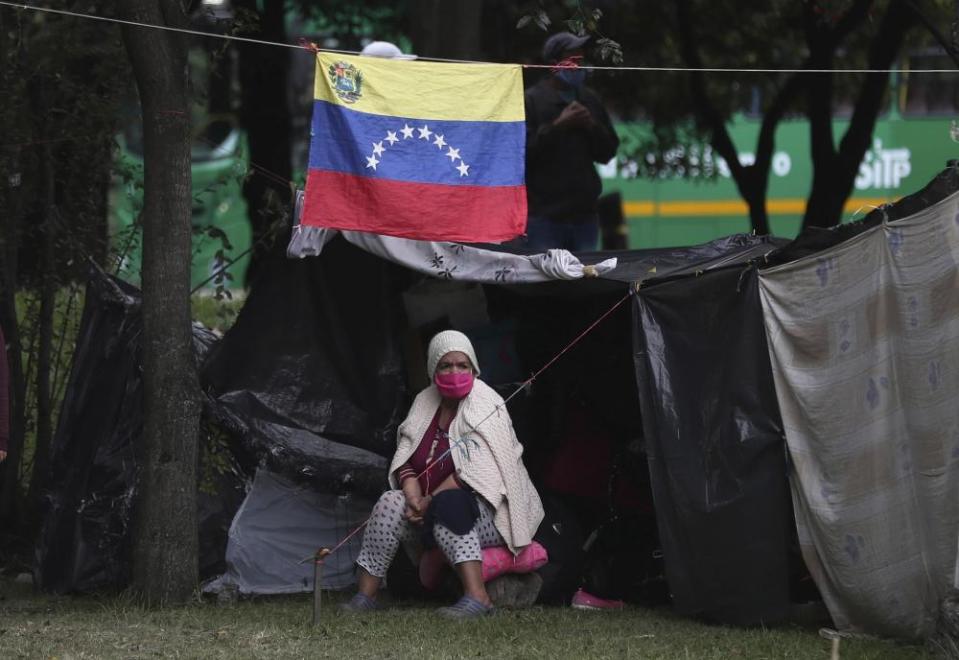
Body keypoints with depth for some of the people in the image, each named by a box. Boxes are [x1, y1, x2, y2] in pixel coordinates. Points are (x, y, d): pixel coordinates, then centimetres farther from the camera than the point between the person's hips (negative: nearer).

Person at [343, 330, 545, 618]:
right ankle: (366, 594, -19)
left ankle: (477, 596, -45)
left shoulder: (486, 407, -10)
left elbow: (473, 471, -20)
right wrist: (414, 498, -14)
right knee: (390, 502, -18)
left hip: (490, 516, -6)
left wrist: (430, 502, -21)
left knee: (448, 510, -36)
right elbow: (405, 461, 5)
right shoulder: (425, 403, 10)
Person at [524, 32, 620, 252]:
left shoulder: (589, 100, 15)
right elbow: (523, 150, -12)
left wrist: (592, 126, -2)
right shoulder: (532, 100, -3)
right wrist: (558, 125, -16)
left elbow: (608, 151, 15)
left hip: (584, 213, 5)